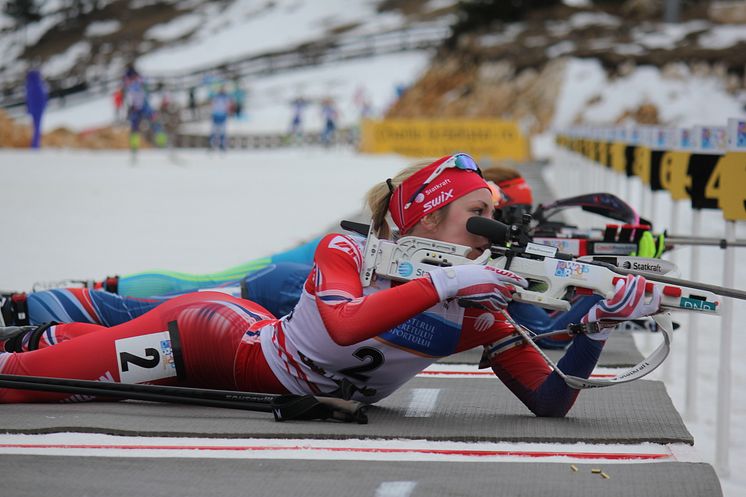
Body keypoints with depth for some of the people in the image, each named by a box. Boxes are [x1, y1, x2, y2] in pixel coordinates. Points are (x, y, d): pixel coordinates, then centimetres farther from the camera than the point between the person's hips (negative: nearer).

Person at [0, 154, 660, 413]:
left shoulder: (477, 312, -15)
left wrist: (601, 322, -33)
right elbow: (344, 326, -48)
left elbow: (551, 400, -19)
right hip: (203, 334, -5)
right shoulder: (346, 252, -27)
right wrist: (442, 284, -46)